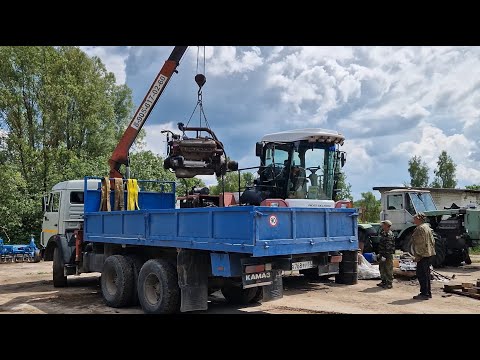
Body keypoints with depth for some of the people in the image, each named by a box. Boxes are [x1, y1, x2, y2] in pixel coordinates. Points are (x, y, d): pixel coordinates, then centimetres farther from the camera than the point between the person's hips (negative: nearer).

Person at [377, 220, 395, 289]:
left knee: (388, 269, -2)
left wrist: (385, 256, -25)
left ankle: (389, 283, 4)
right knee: (382, 268, 16)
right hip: (382, 254, 10)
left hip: (388, 255, -10)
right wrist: (380, 253, 22)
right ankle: (384, 281, 26)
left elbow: (388, 247, -22)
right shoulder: (383, 233, 12)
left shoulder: (389, 235, -18)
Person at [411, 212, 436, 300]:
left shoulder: (420, 228, -15)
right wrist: (432, 250, 24)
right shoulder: (427, 227, 17)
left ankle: (424, 294, -5)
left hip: (423, 255, -11)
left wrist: (417, 255, -18)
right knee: (426, 274, 15)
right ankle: (428, 293, 21)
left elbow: (420, 243, -20)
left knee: (421, 274, -6)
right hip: (429, 254, 11)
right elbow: (432, 241, 21)